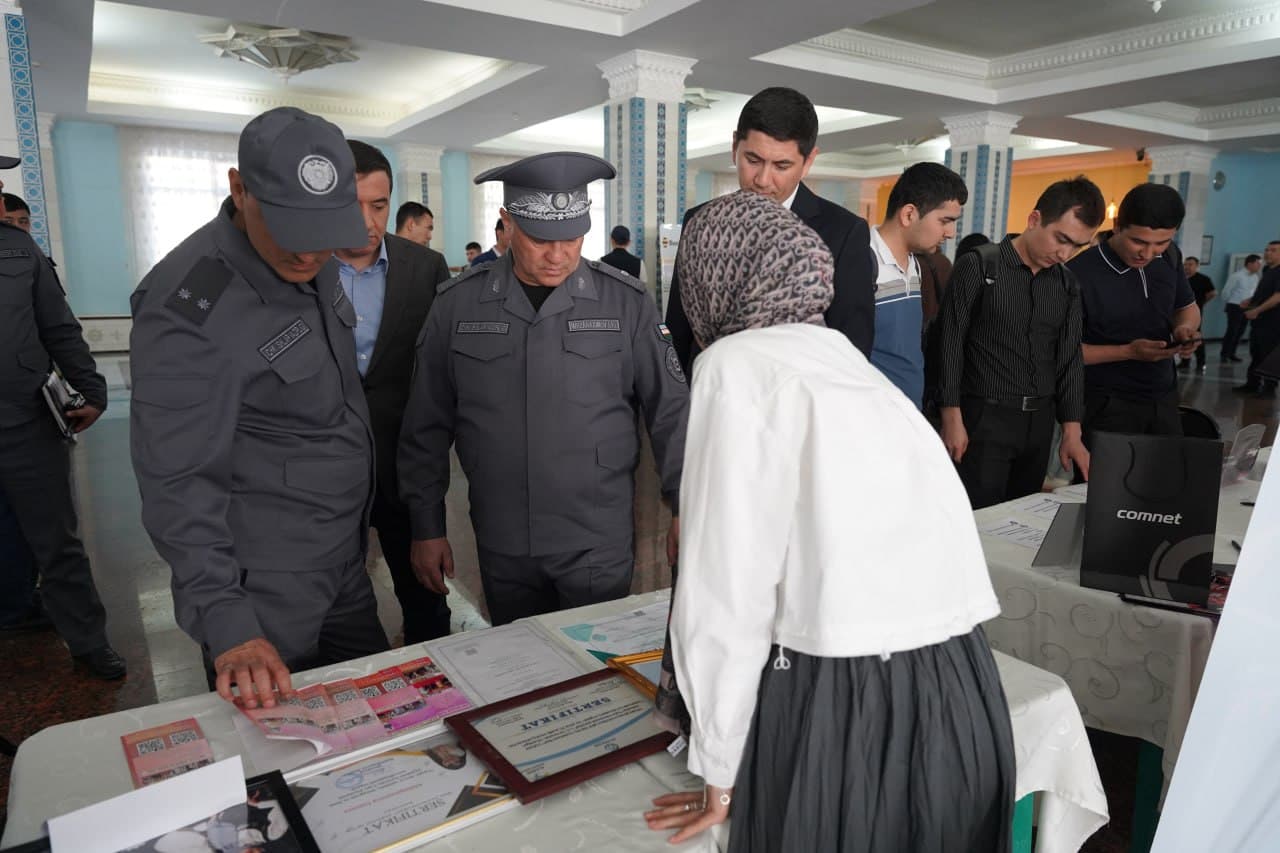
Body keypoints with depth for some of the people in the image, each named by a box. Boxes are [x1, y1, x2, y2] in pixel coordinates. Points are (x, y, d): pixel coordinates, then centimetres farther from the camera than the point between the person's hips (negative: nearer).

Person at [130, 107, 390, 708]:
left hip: (345, 565, 7)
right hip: (262, 591, -7)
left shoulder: (314, 266, 1)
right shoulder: (189, 308, -23)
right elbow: (178, 484, -22)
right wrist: (227, 625, -25)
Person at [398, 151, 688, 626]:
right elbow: (427, 427, 4)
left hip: (598, 546, -1)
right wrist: (426, 528, 6)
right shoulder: (457, 305, -2)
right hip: (501, 548, 2)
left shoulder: (626, 302, -6)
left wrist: (685, 508, -4)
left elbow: (671, 412, -1)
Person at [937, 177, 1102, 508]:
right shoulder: (979, 266, -7)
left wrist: (1071, 431, 6)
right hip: (985, 418, -5)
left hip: (1039, 421, 6)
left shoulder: (1067, 285, 10)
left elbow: (1069, 359, 12)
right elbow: (950, 344, -9)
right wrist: (953, 419, -13)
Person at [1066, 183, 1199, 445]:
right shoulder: (1079, 272, -21)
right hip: (1107, 404, -6)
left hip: (1163, 398, 6)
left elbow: (1187, 307, 18)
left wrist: (1184, 328, -5)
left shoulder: (1170, 256, 1)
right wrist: (1128, 352, -24)